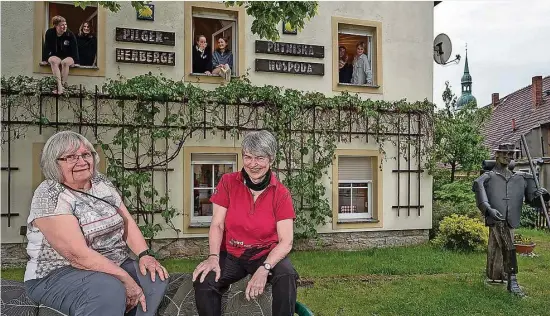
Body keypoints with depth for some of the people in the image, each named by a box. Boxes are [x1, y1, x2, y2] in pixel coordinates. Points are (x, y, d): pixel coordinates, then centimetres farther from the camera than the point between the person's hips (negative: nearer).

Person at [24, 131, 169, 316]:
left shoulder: (101, 183, 7)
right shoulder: (49, 196, -17)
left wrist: (144, 255, -10)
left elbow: (127, 222, 7)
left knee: (156, 278, -13)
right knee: (110, 290, -35)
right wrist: (125, 278, -26)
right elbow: (78, 255, -25)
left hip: (111, 265, 8)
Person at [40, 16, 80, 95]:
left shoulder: (70, 34, -9)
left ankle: (63, 85, -34)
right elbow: (47, 47, -1)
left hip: (68, 57, -1)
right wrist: (44, 60, -7)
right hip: (55, 56, 1)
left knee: (65, 62, -36)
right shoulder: (49, 33, -5)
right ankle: (59, 85, -45)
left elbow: (74, 49, -7)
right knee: (53, 61, -33)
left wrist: (76, 62, -13)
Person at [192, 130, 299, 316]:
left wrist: (264, 268, -30)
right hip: (231, 255, 1)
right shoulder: (228, 183, -2)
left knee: (287, 276, -32)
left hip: (267, 255, -1)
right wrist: (213, 257, -22)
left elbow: (286, 242, -12)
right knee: (203, 282, -26)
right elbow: (217, 225, -3)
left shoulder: (281, 194, -7)